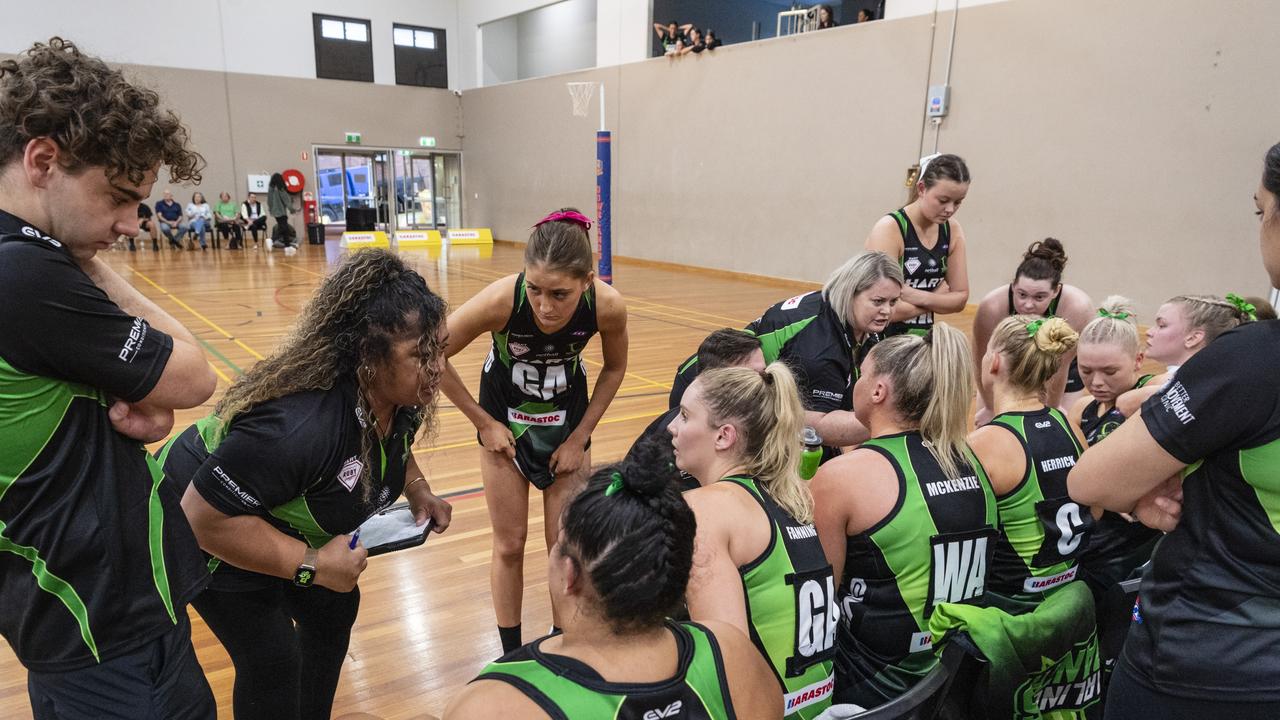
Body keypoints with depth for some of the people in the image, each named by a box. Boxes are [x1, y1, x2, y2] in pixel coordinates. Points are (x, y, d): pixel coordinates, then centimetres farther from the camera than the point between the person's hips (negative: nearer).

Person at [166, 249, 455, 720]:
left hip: (283, 522, 8)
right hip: (212, 537, -7)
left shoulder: (402, 397, -18)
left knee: (334, 610, 16)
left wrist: (416, 489, -11)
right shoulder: (299, 425, -44)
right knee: (272, 662, -5)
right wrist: (312, 564, -32)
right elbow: (206, 516, -36)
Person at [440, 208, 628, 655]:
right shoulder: (502, 300, -35)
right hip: (505, 423, -1)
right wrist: (483, 423, -12)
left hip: (567, 423, 1)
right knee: (509, 546, 8)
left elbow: (614, 369, -7)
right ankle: (511, 655, 29)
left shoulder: (607, 306, -30)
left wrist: (579, 437, -7)